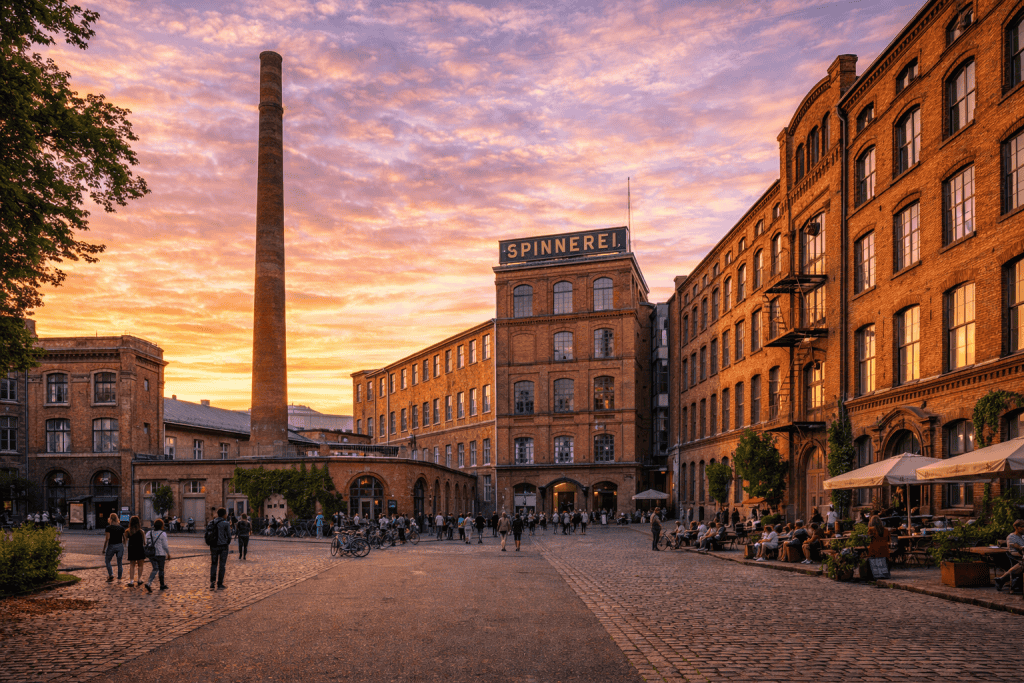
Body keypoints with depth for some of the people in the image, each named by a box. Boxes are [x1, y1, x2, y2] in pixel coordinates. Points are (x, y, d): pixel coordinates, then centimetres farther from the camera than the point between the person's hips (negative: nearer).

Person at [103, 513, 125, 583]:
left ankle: (111, 575, 2)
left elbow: (107, 539, -14)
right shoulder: (121, 527, 3)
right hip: (120, 546, 4)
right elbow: (124, 538, 7)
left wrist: (104, 549, -9)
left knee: (107, 561, 15)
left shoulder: (109, 527, -10)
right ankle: (119, 578, 13)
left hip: (111, 546, -4)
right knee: (119, 563, 11)